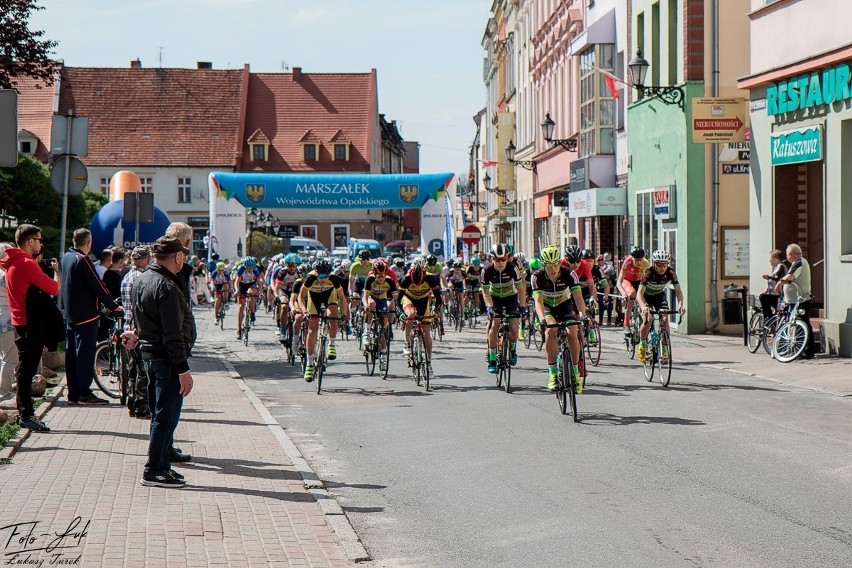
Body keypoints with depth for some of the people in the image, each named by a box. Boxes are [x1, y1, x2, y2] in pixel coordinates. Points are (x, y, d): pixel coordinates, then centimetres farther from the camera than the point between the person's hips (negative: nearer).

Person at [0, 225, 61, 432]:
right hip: (31, 323, -10)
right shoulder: (27, 263, -19)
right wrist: (56, 270, -1)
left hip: (20, 322, 10)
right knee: (27, 370, -6)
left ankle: (24, 412, 22)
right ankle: (26, 416, -4)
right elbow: (54, 289, -18)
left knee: (25, 368, 15)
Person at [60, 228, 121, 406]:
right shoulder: (83, 260, -17)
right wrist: (113, 306, -7)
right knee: (85, 354, -5)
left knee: (71, 353, 9)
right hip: (86, 314, -9)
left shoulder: (65, 258, 10)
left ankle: (73, 394, 12)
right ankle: (84, 394, -4)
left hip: (70, 313, 9)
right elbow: (97, 286, -17)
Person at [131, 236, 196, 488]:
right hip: (167, 359, -10)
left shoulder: (141, 280, 10)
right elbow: (173, 334, -22)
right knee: (166, 416, -4)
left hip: (148, 353, 10)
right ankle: (155, 470, -1)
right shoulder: (167, 287, -20)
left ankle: (162, 461, 25)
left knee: (160, 413, 17)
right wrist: (183, 369, -21)